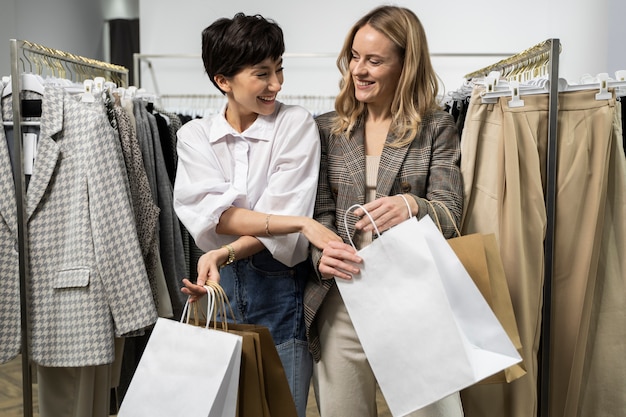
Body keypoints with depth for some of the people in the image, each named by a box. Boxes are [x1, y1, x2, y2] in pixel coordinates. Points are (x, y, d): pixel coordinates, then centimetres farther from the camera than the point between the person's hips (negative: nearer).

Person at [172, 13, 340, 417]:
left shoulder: (296, 124, -4)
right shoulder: (194, 135, 2)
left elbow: (285, 210, -13)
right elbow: (208, 213, -14)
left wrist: (225, 254, -27)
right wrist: (301, 224, -25)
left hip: (282, 286, -2)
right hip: (219, 285, 2)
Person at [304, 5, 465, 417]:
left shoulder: (437, 129, 3)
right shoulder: (327, 129, 8)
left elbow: (449, 213, -5)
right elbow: (318, 212, 3)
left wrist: (412, 207, -29)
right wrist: (322, 254, -19)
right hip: (341, 301, 2)